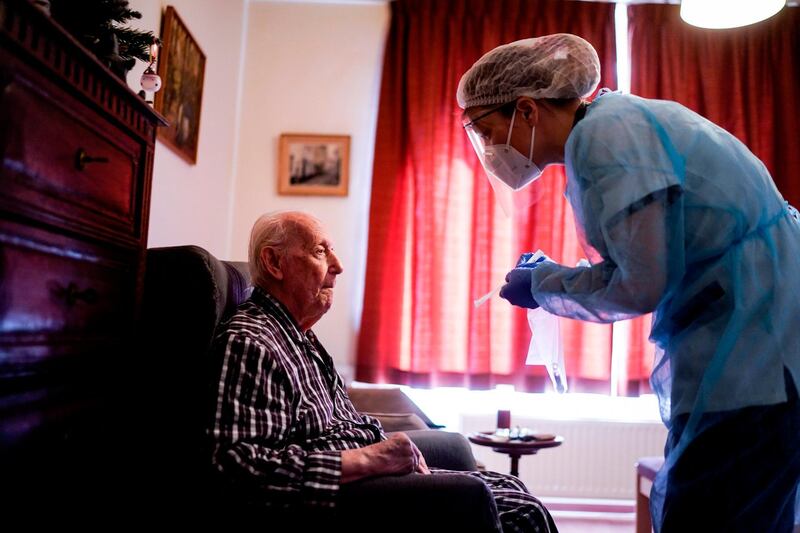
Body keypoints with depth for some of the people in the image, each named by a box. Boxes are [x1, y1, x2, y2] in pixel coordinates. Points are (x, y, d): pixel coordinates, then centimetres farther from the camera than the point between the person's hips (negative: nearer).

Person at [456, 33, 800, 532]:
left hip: (752, 355, -10)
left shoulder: (604, 135, -16)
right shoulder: (622, 118, 14)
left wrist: (545, 285, -4)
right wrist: (554, 277, 10)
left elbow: (642, 283, -19)